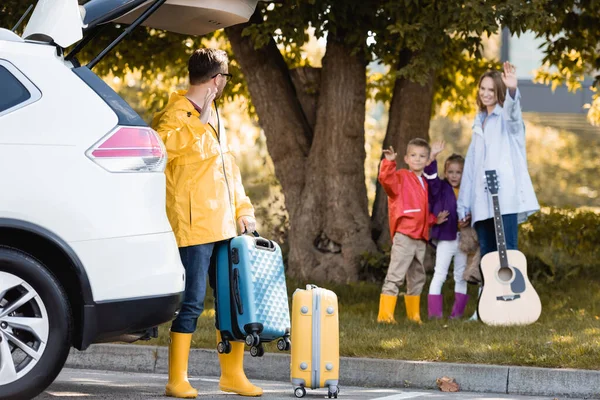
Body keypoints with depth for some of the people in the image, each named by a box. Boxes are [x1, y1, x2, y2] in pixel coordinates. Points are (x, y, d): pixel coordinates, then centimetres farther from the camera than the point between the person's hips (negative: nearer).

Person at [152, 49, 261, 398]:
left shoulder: (212, 115, 19)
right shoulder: (178, 114, -10)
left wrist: (243, 208, 18)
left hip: (222, 226, 9)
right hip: (194, 227, -9)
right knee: (193, 301, -8)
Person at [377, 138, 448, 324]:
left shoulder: (425, 183, 20)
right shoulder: (401, 177, -2)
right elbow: (387, 179, -25)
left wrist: (434, 219, 20)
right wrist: (389, 162, -38)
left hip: (421, 238, 8)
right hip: (404, 236, -8)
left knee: (417, 277, 16)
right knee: (395, 276, -12)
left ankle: (413, 314, 26)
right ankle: (385, 314, -13)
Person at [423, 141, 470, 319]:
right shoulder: (441, 188, -1)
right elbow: (431, 178, -19)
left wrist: (467, 222, -10)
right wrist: (432, 158, -32)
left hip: (462, 238, 4)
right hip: (445, 238, -4)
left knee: (461, 277, 9)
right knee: (439, 275, -5)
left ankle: (458, 311, 17)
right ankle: (434, 311, -7)